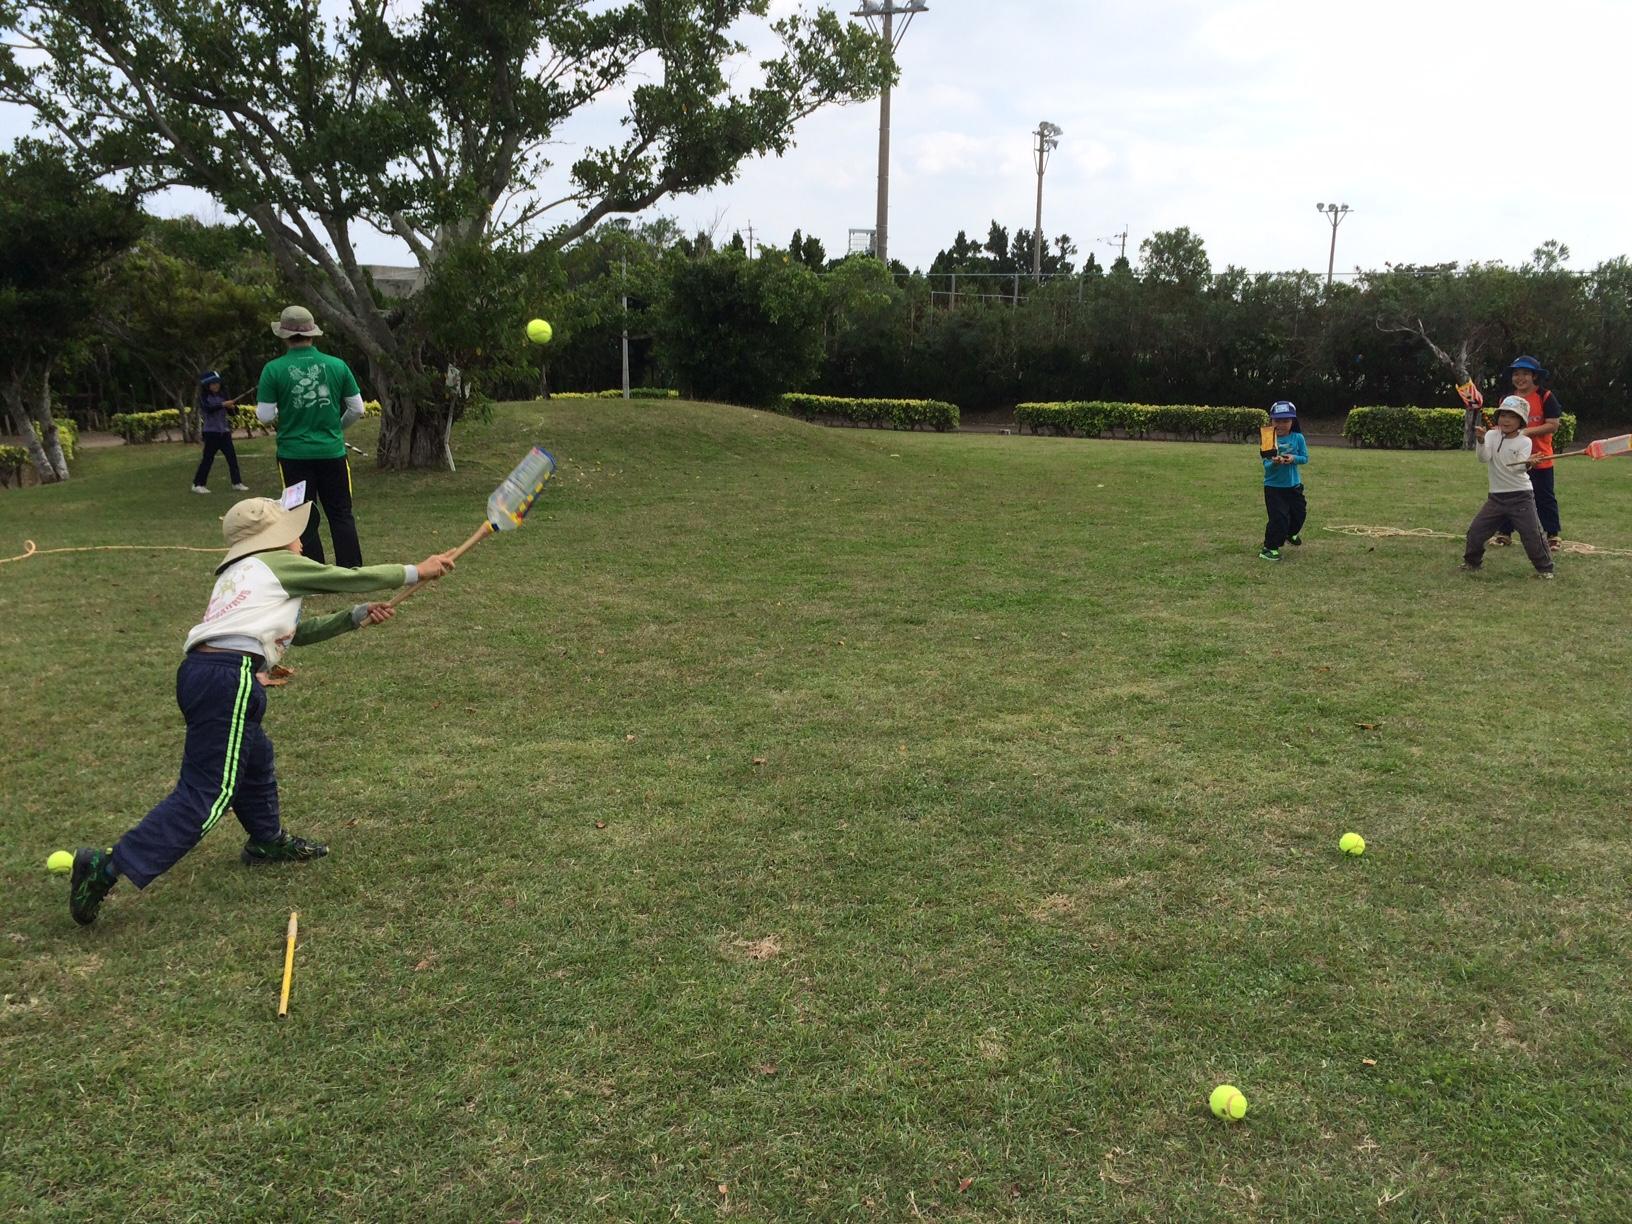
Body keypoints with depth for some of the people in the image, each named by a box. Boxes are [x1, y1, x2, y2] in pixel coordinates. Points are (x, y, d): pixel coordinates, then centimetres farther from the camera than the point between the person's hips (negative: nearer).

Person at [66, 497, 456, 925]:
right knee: (206, 793, -9)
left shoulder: (237, 575, 30)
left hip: (197, 669, 9)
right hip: (228, 675, -9)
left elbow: (297, 632, 34)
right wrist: (416, 571, 23)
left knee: (255, 757, 28)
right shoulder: (278, 564, 8)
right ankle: (109, 867, -15)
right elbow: (351, 578, 12)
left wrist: (358, 616, 31)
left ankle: (268, 841, 46)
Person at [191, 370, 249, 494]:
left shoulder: (220, 396, 10)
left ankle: (237, 483, 8)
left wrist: (232, 405, -12)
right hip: (211, 432, -5)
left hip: (224, 431, 5)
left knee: (232, 456, 2)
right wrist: (223, 404, -32)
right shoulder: (203, 397, -5)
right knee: (208, 458, -2)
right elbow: (208, 409, -24)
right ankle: (198, 484, 7)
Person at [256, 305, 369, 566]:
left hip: (294, 454, -1)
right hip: (332, 452, 1)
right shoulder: (337, 365, -3)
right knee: (341, 515, 10)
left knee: (305, 520, 8)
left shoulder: (274, 370, -8)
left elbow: (265, 416, -7)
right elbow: (357, 408, 3)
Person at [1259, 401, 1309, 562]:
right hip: (1274, 486, -4)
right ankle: (1269, 548, 4)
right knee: (1278, 517, -9)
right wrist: (1274, 462, -38)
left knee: (1299, 513, 19)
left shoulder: (1298, 438, -5)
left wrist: (1293, 458, -22)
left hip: (1294, 485, 4)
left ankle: (1291, 533, 50)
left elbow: (1305, 458, -2)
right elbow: (1266, 464, -16)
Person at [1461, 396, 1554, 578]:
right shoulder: (1492, 435, 1)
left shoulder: (1525, 441, -5)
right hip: (1496, 496, 3)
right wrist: (1481, 440, -35)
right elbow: (1483, 458, -17)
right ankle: (1472, 562, 24)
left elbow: (1518, 468, -18)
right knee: (1475, 532, 2)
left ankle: (1545, 568, 9)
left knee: (1533, 536, -8)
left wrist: (1527, 463, -41)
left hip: (1521, 496, -3)